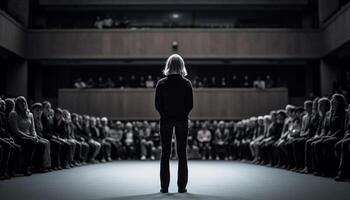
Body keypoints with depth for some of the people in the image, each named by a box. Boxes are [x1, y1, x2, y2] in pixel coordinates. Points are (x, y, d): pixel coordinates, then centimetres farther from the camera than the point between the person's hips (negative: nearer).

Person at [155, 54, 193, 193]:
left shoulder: (161, 83, -3)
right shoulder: (186, 83, -4)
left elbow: (157, 104, -4)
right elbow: (190, 105, -5)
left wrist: (164, 114, 10)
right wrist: (183, 114, 10)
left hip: (165, 120, 0)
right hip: (182, 120, 0)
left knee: (165, 153, 6)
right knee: (182, 153, 5)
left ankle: (164, 186, 7)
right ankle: (181, 187, 7)